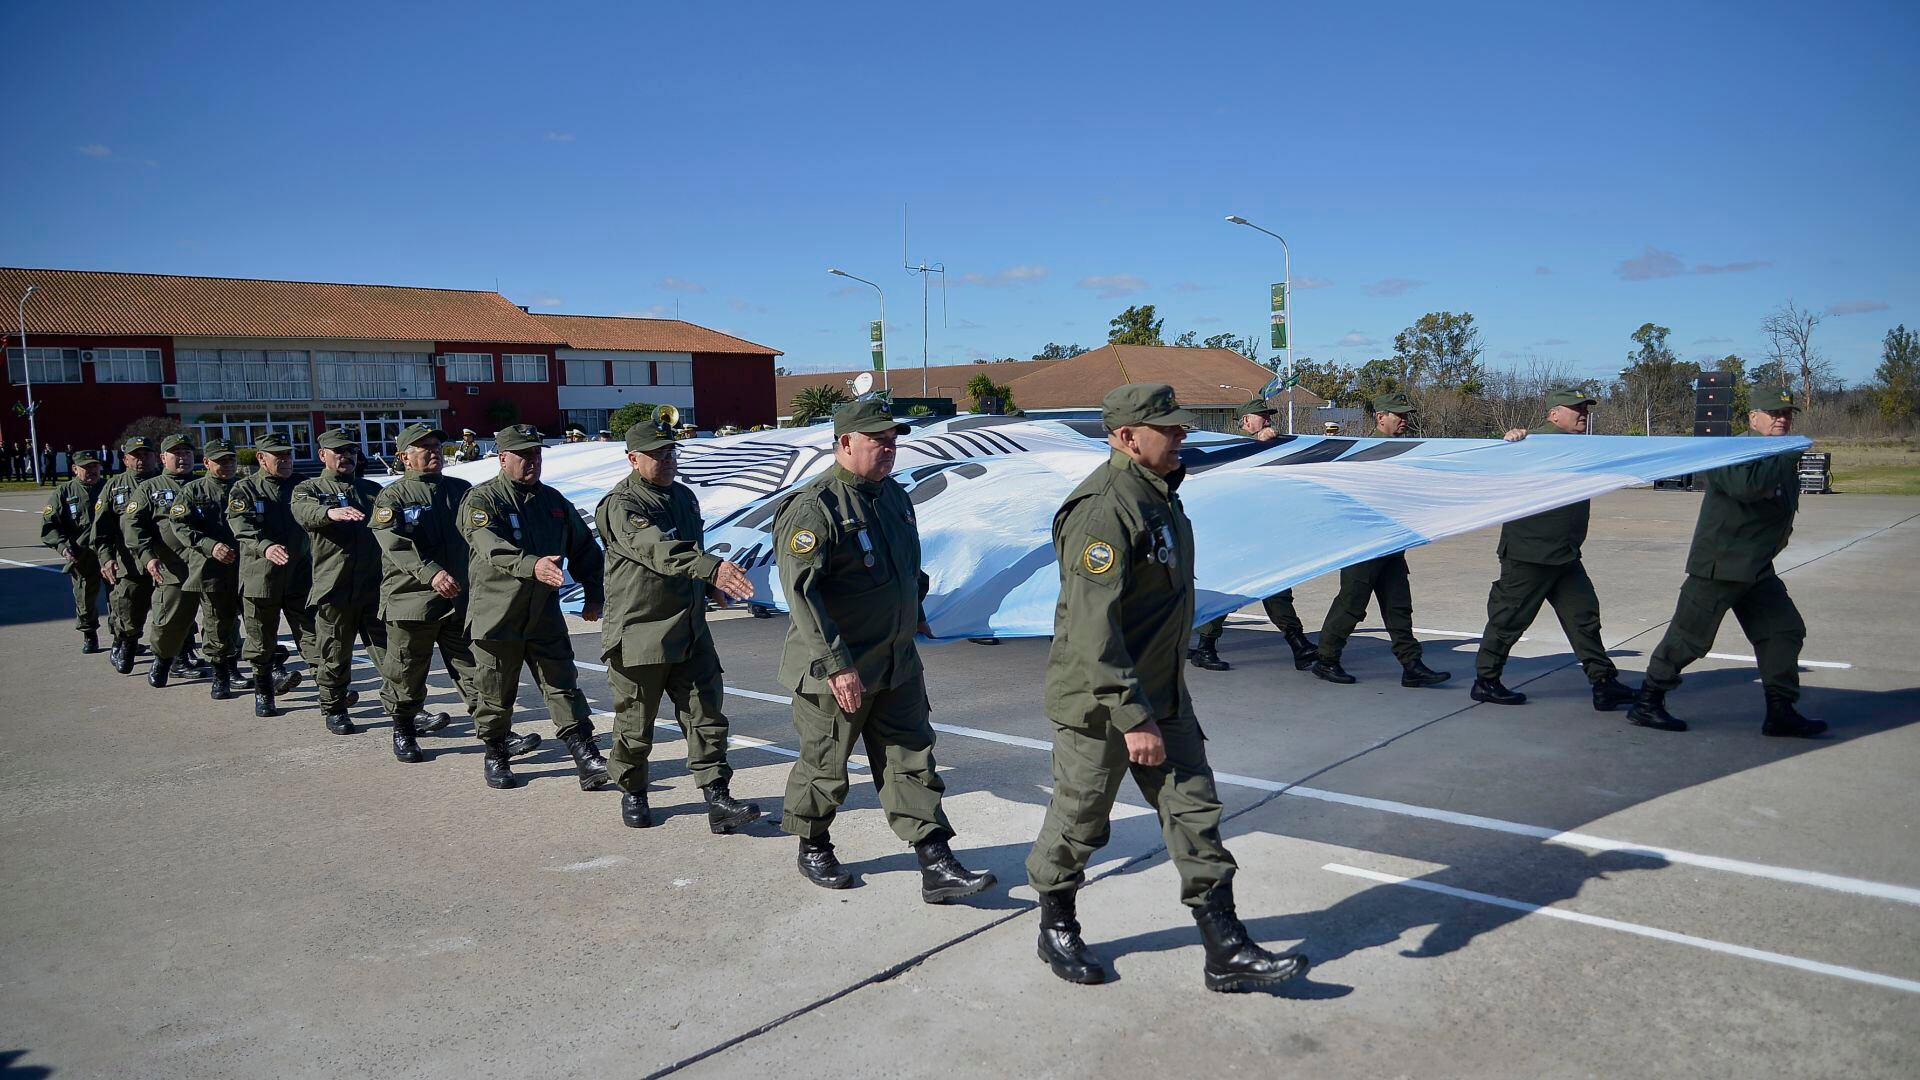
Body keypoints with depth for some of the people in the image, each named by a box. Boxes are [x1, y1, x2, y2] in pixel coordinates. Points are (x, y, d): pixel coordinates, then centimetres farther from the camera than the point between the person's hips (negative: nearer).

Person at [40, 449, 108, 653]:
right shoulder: (63, 493, 7)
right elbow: (49, 525, 4)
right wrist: (62, 545, -13)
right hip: (82, 557, 0)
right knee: (85, 597, 7)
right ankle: (89, 635, 28)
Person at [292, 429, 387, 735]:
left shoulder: (372, 490, 19)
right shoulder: (309, 489, 6)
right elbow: (305, 512, -18)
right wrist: (330, 512, -40)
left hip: (376, 586, 3)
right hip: (334, 588, -2)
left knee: (390, 649, 1)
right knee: (335, 653, 6)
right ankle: (333, 709, 22)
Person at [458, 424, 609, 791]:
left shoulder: (554, 501, 11)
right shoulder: (481, 500, -7)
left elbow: (584, 548, 20)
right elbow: (492, 547, -27)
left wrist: (593, 595, 11)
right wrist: (532, 565, -43)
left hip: (545, 616, 4)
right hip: (496, 618, -3)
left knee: (563, 686, -2)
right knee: (495, 694, 9)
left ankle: (586, 759, -4)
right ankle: (496, 755, 29)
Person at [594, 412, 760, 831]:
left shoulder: (684, 497, 12)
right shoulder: (620, 505, -14)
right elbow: (655, 548, -34)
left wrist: (711, 587, 16)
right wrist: (709, 567, -47)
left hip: (691, 632, 6)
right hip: (639, 634, -6)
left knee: (707, 715, 1)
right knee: (635, 725, 9)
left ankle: (717, 800, 4)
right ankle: (632, 793, 30)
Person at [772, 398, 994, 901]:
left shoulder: (894, 494, 8)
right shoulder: (814, 507, -19)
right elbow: (801, 590, -25)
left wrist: (915, 612, 27)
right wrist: (836, 664, -28)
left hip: (898, 663, 7)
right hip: (836, 669, -7)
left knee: (912, 760, 6)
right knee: (825, 765, 10)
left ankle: (937, 867, 9)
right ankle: (813, 850, 33)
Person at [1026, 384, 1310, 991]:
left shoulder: (1160, 495, 10)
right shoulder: (1103, 508, -23)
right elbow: (1092, 626, -28)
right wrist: (1133, 717, -27)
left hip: (1162, 694, 9)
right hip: (1097, 701, -9)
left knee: (1195, 815, 8)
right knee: (1079, 823, 9)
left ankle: (1227, 953, 16)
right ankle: (1057, 929, 31)